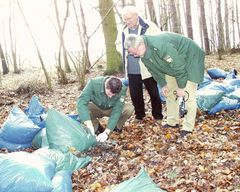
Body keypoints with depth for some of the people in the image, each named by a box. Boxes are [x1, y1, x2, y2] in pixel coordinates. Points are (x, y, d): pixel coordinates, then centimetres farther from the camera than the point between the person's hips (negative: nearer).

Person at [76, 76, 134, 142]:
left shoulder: (122, 89, -30)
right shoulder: (94, 83, -33)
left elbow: (116, 112, -31)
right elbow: (81, 101, -41)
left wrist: (106, 132, -40)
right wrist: (89, 125, -51)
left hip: (111, 110, 0)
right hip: (96, 109, 0)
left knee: (129, 108, -28)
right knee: (81, 109, -32)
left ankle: (117, 127, 0)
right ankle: (96, 126, -4)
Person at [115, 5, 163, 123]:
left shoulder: (149, 27, -10)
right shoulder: (123, 31, 7)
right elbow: (118, 45, 22)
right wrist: (126, 51, 2)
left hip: (147, 68, -4)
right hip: (131, 70, 5)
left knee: (154, 93, 6)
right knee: (135, 94, 11)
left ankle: (158, 116, 22)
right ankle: (139, 115, 30)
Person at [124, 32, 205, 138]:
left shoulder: (160, 45, -38)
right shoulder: (144, 56, -9)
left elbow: (178, 66, -32)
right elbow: (156, 70, 6)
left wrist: (181, 87, -23)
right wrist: (163, 84, 1)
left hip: (190, 58, -9)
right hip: (172, 64, 9)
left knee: (188, 94, -12)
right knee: (169, 92, 9)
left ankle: (188, 127, -4)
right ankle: (172, 122, 20)